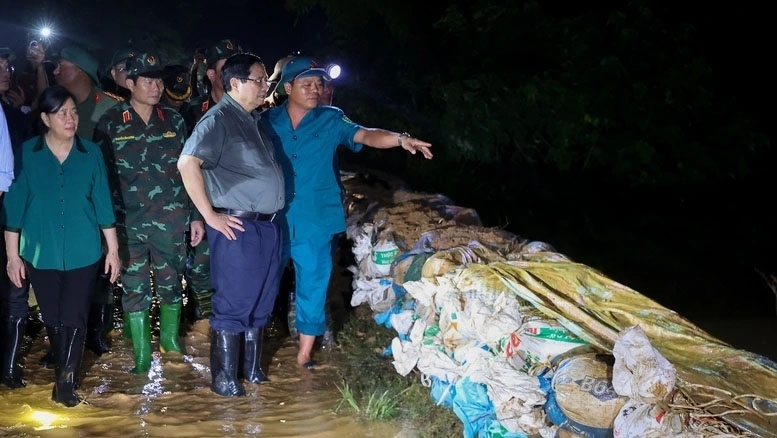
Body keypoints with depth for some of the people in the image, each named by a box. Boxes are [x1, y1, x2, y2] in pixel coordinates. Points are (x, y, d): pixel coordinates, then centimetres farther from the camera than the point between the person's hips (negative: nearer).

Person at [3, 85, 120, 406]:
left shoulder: (91, 153, -1)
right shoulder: (27, 153, -4)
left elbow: (103, 203, 3)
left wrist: (113, 249, 3)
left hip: (83, 252, 0)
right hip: (40, 253, 0)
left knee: (74, 319, -1)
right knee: (53, 319, 11)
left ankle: (65, 383, 10)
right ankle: (64, 375, 30)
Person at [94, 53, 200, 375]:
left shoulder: (173, 120, 5)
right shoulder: (110, 123, -2)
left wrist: (195, 215, 6)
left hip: (171, 220, 2)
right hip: (128, 223, -2)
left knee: (172, 282, 13)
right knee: (134, 287, 4)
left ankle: (170, 337, 33)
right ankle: (141, 353, 13)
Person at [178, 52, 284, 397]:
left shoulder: (253, 120, 14)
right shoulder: (219, 119, -12)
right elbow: (188, 163, -24)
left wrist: (271, 218, 14)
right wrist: (210, 215, -19)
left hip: (267, 224, 8)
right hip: (238, 227, -8)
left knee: (261, 302, 15)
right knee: (233, 304, 1)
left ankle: (252, 367, 29)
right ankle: (224, 377, 13)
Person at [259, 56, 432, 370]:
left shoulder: (331, 120, -1)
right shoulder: (267, 120, 1)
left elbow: (364, 135, -16)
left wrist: (400, 139, -35)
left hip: (315, 220, 0)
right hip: (273, 219, 1)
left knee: (312, 285, 6)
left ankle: (305, 353, 20)